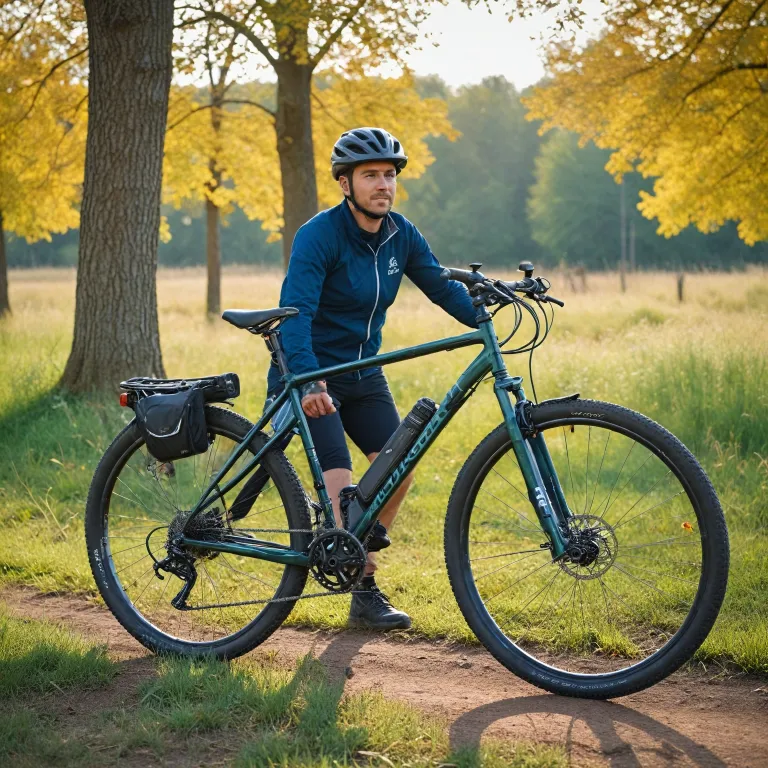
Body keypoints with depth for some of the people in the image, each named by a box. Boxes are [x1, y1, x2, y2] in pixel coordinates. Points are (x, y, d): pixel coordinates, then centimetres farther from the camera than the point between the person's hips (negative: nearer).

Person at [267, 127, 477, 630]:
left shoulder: (402, 235, -1)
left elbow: (443, 287, 0)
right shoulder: (320, 235, -20)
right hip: (310, 379, -6)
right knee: (341, 482, -16)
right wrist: (308, 382, -44)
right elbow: (296, 310, -30)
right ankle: (366, 594, -5)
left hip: (363, 373, 6)